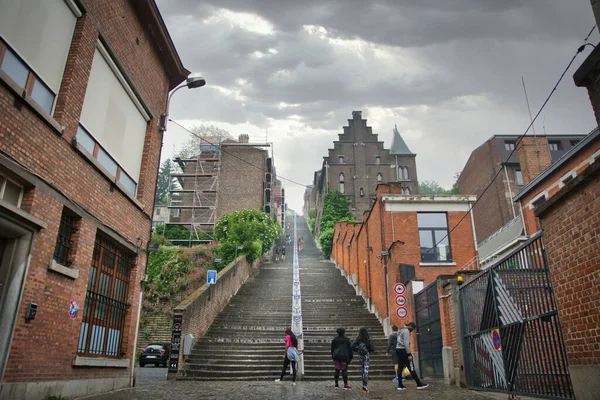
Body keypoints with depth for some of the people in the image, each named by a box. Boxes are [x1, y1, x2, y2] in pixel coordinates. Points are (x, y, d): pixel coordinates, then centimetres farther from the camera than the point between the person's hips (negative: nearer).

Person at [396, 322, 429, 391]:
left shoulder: (400, 330, 19)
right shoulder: (406, 331, -12)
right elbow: (406, 343, -19)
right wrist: (409, 354, -19)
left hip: (398, 349, 10)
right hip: (403, 350, -10)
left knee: (400, 368, 7)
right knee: (411, 367, -6)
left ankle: (400, 385, 6)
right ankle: (419, 384, -3)